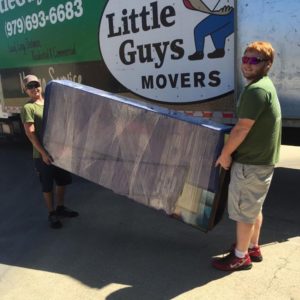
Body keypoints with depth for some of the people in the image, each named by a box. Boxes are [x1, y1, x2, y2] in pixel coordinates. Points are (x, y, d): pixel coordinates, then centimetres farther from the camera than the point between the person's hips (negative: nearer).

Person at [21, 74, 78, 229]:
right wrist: (43, 152, -22)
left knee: (62, 181, 17)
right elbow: (30, 133, -17)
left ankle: (60, 207, 36)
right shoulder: (28, 108, -10)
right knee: (48, 186, 6)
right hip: (43, 155, -6)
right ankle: (51, 213, 22)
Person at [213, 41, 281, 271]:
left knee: (244, 209, 3)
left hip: (250, 162, -10)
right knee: (254, 207, 20)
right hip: (262, 159, 10)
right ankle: (253, 247, 35)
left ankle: (241, 256, 17)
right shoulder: (266, 86, 13)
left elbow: (242, 128, -23)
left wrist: (225, 154, -12)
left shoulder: (256, 90, -20)